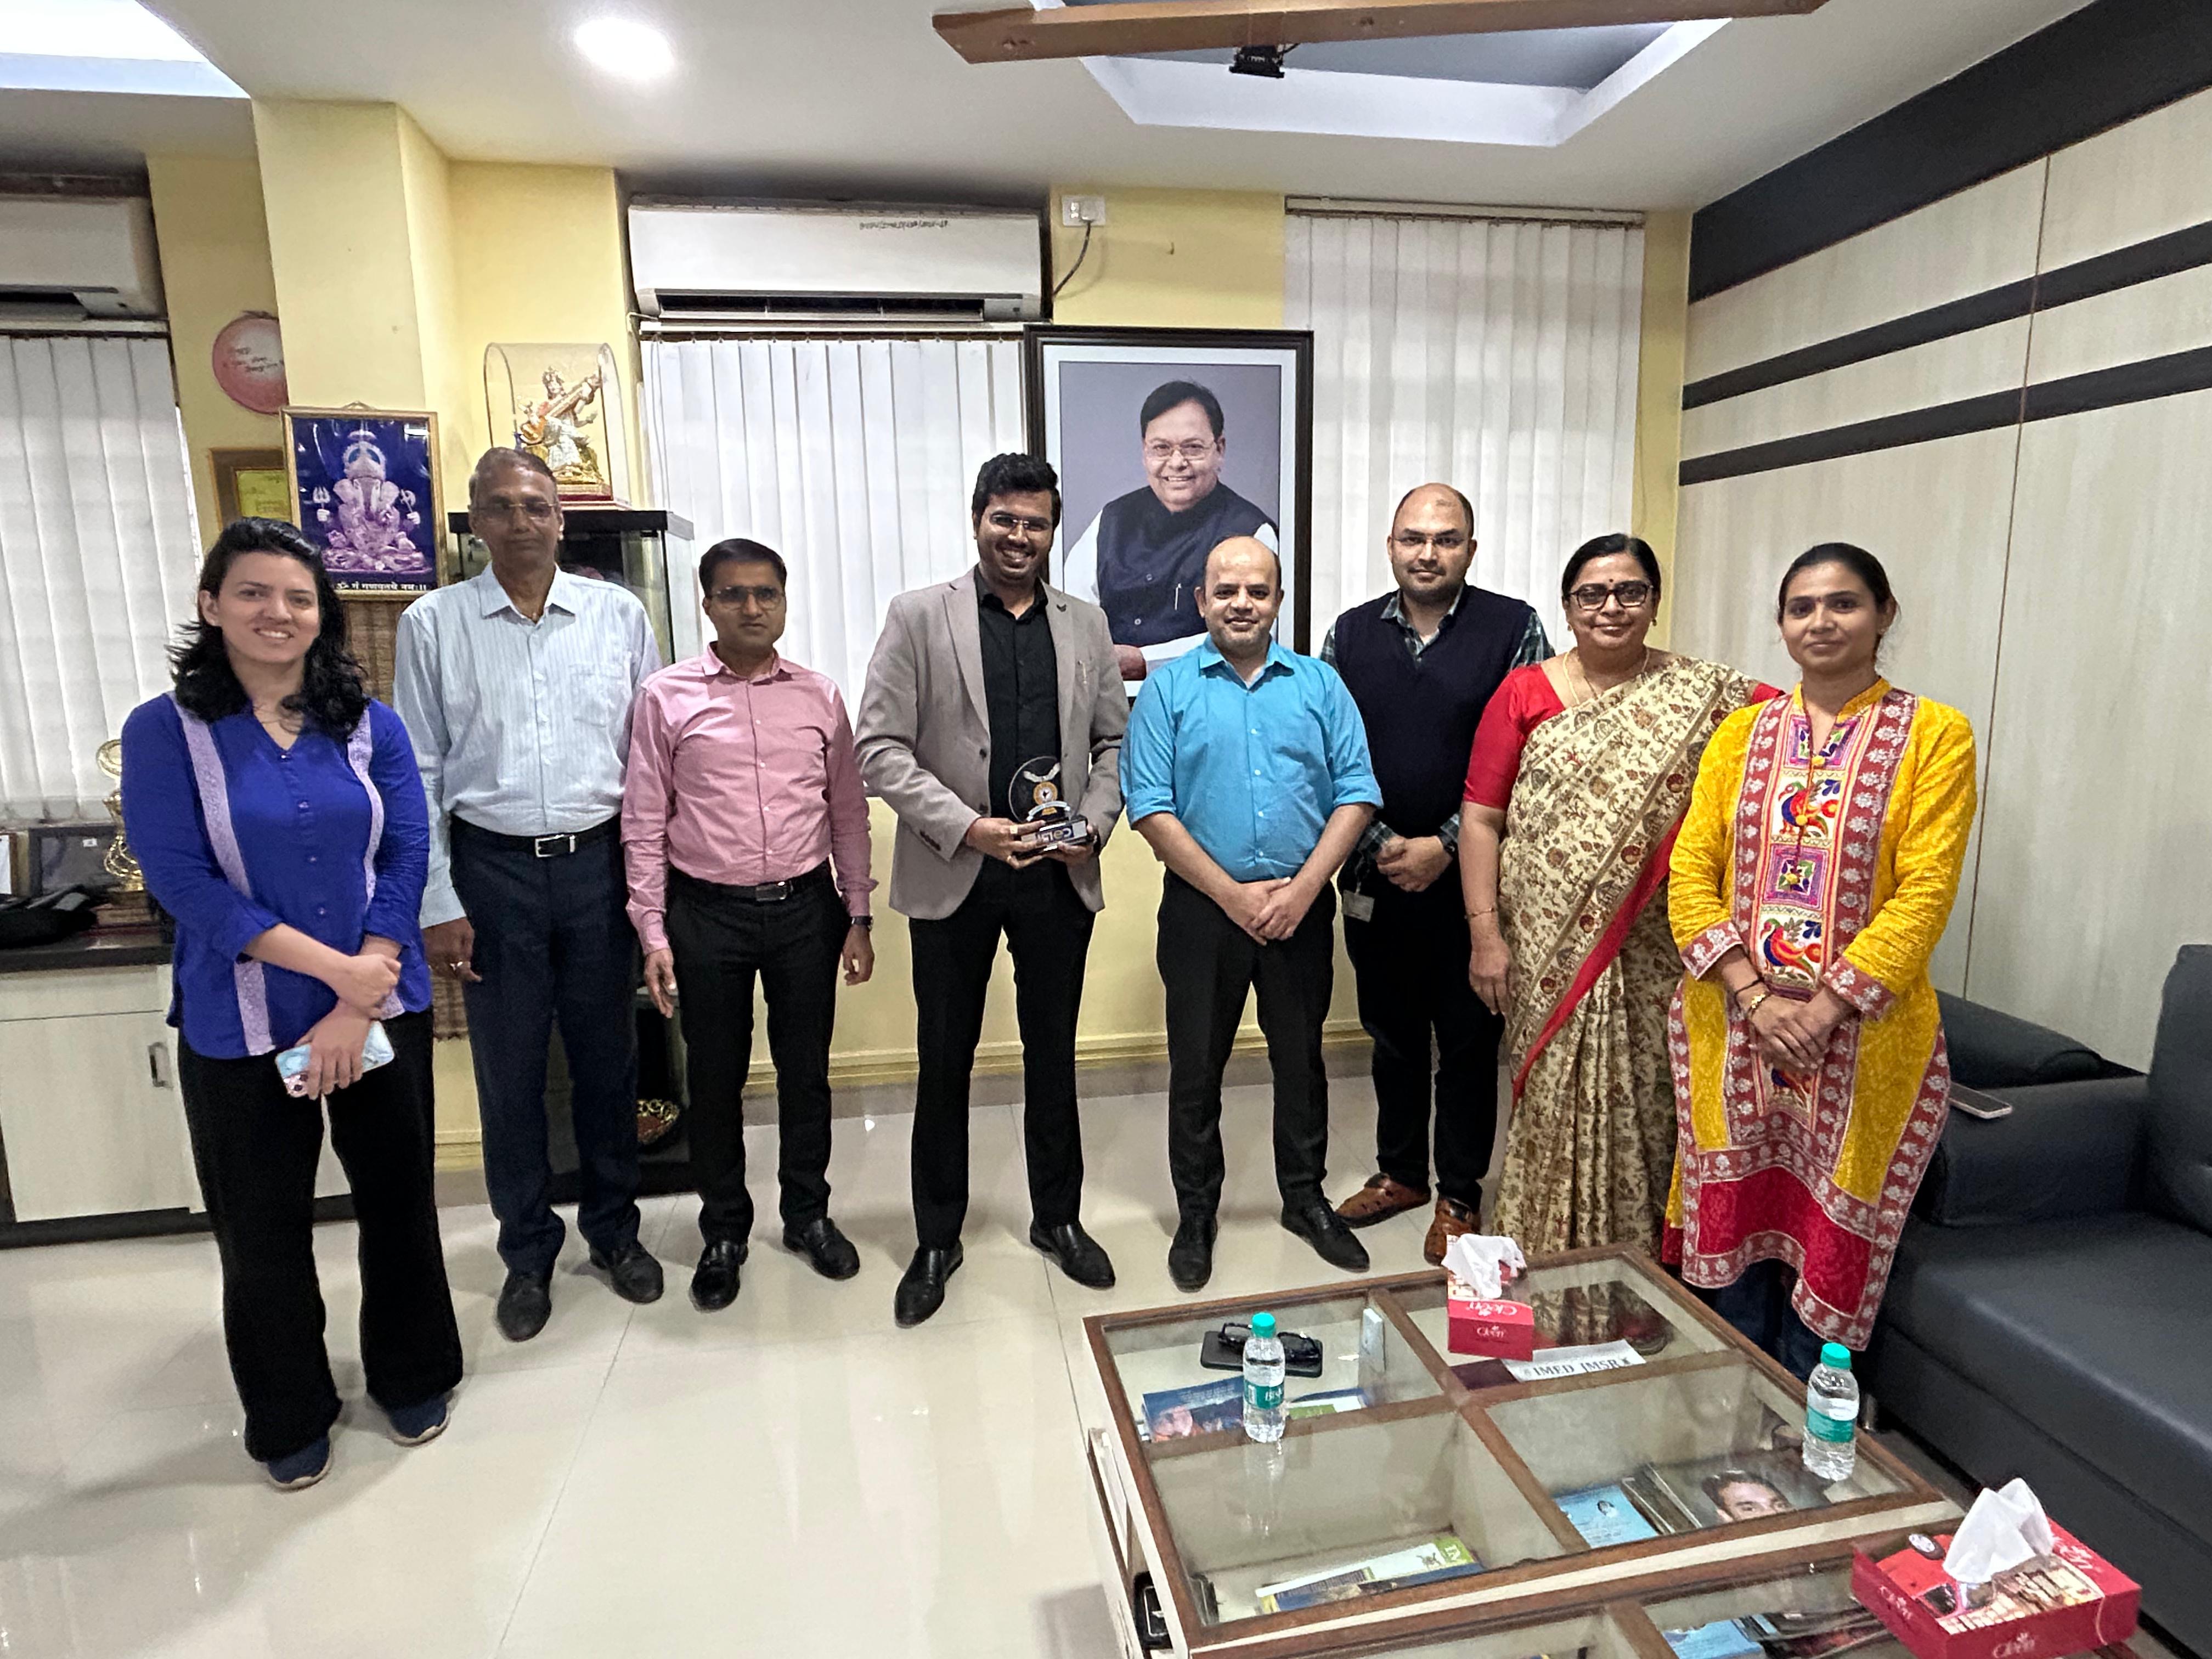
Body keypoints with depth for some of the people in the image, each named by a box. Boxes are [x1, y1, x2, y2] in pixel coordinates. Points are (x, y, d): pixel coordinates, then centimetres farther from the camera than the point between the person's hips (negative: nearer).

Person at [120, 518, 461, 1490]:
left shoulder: (371, 728, 1)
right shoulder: (165, 732, -5)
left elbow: (406, 863, -4)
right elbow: (179, 879, -12)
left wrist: (356, 1007, -13)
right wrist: (332, 966, -19)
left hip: (383, 1012, 2)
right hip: (240, 1028, -1)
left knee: (399, 1201, 13)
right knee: (263, 1228, 13)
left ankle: (412, 1377, 37)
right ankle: (288, 1418, 37)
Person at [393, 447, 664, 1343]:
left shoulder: (618, 614, 2)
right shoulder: (433, 623, 0)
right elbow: (419, 772, 1)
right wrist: (437, 904, -4)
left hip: (599, 861, 1)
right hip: (492, 867, 0)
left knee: (607, 1057, 12)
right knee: (508, 1069, 9)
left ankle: (613, 1227, 32)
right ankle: (527, 1251, 29)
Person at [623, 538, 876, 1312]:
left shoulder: (819, 695, 3)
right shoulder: (666, 697, -3)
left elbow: (848, 811, 7)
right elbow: (644, 824, -1)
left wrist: (858, 916, 5)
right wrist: (653, 933, -5)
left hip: (805, 906, 2)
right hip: (707, 913, -1)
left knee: (806, 1070, 13)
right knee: (715, 1079, 11)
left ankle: (808, 1213, 33)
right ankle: (724, 1231, 31)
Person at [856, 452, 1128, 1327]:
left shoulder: (1086, 624, 8)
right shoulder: (918, 616, -2)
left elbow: (1114, 741, 10)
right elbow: (880, 748, -8)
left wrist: (1095, 824, -7)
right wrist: (965, 826, -17)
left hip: (1060, 876, 3)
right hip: (953, 875, -2)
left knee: (1053, 1055, 15)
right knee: (945, 1063, 10)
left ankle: (1058, 1218, 34)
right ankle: (937, 1240, 28)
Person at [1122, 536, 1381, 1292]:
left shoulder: (1320, 685, 6)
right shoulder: (1168, 690, -1)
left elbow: (1356, 793, 0)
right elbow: (1151, 808, -9)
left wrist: (1303, 888, -12)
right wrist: (1234, 894, -13)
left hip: (1303, 907, 2)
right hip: (1203, 909, -1)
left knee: (1301, 1059, 14)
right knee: (1196, 1067, 9)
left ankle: (1306, 1199, 34)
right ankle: (1196, 1214, 27)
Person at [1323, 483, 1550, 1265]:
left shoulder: (1513, 628, -4)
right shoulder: (1351, 633, 4)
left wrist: (1445, 845, -13)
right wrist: (1381, 844, -8)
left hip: (1468, 879, -3)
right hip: (1376, 877, 3)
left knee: (1468, 1041, 9)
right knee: (1392, 1033, 17)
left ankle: (1461, 1195, 27)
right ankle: (1400, 1172, 35)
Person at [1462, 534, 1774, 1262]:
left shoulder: (1701, 695, 4)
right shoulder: (1525, 693, 2)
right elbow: (1481, 817, -1)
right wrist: (1484, 932, -6)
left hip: (1654, 953, 1)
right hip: (1548, 949, -1)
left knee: (1645, 1103, 8)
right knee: (1557, 1100, 7)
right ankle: (1548, 1253, 27)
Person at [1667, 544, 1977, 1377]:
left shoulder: (1935, 735, -1)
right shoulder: (1742, 732, 7)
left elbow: (1924, 893, -9)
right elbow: (1691, 872, 0)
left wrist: (1824, 1008, -17)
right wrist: (1757, 996, -11)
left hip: (1859, 1037, -2)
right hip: (1731, 1028, 3)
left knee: (1826, 1247, 6)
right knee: (1731, 1231, 10)